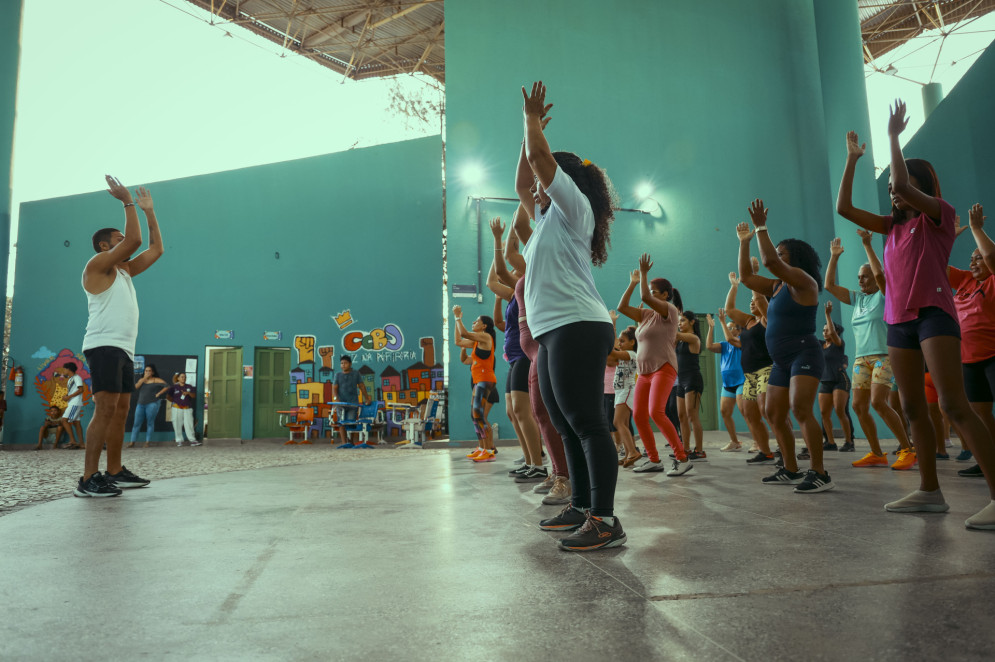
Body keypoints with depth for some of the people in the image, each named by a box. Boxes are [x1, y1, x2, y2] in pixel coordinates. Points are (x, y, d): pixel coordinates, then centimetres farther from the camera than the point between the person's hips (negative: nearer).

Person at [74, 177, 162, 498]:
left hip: (124, 349, 9)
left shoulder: (124, 270, 21)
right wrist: (128, 202, -8)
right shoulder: (97, 265, -2)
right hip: (104, 346, -9)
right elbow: (134, 240, -15)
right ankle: (88, 479, -15)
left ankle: (115, 472, 15)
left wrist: (149, 211, 25)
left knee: (121, 411, 9)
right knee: (105, 409, -15)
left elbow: (155, 249, 25)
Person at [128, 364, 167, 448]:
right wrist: (144, 379, -6)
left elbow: (166, 385, -11)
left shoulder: (156, 380, 0)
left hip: (152, 404, -5)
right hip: (140, 404, 5)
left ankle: (147, 442, 4)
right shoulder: (141, 380, 15)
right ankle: (132, 442, 7)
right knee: (136, 423, 3)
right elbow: (136, 387, -2)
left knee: (150, 423, -1)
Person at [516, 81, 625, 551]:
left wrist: (532, 119, 8)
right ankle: (581, 507, 19)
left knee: (586, 422, -14)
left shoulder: (575, 209, 1)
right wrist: (530, 127, 33)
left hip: (577, 327, -10)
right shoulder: (548, 219, 25)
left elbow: (541, 158, -8)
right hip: (553, 333, 10)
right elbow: (521, 184, 33)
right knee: (567, 426, 11)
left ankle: (605, 520, -14)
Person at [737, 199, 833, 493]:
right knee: (774, 415, 9)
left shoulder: (802, 280, -8)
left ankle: (820, 474, -19)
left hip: (804, 355, -9)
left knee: (800, 409, -23)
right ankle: (791, 471, 18)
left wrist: (761, 228, -14)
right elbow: (746, 276, 18)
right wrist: (744, 243, 18)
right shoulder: (777, 286, 17)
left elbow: (769, 261, -22)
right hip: (782, 361, 10)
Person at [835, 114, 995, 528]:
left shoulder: (939, 215, 1)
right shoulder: (893, 225, 19)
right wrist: (852, 160, 13)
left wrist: (893, 137, -7)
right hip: (898, 320, 7)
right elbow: (843, 208, 15)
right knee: (912, 408, 5)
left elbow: (903, 183, -17)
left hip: (933, 314, -7)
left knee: (953, 404, -18)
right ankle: (930, 491, 11)